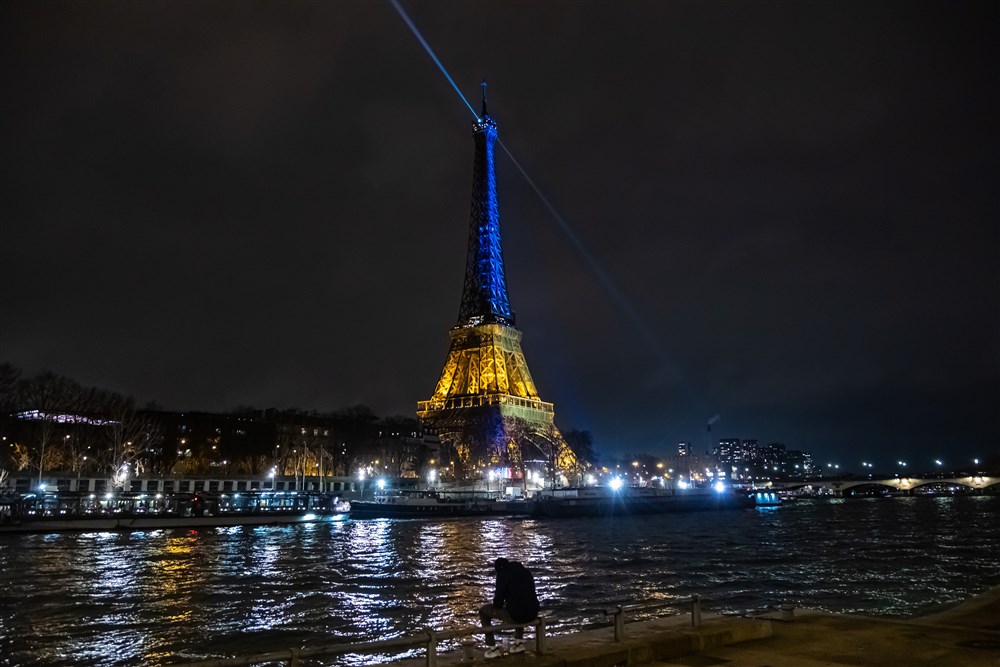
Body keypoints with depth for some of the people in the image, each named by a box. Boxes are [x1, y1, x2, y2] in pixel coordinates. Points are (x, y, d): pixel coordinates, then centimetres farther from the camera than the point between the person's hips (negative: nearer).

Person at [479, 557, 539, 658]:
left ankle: (493, 648, 17)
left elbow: (499, 598, -9)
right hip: (532, 613, 6)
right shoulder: (526, 571, 16)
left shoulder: (503, 574, -4)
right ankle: (519, 643, 32)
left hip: (515, 614, -6)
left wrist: (498, 606, 15)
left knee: (483, 611, 16)